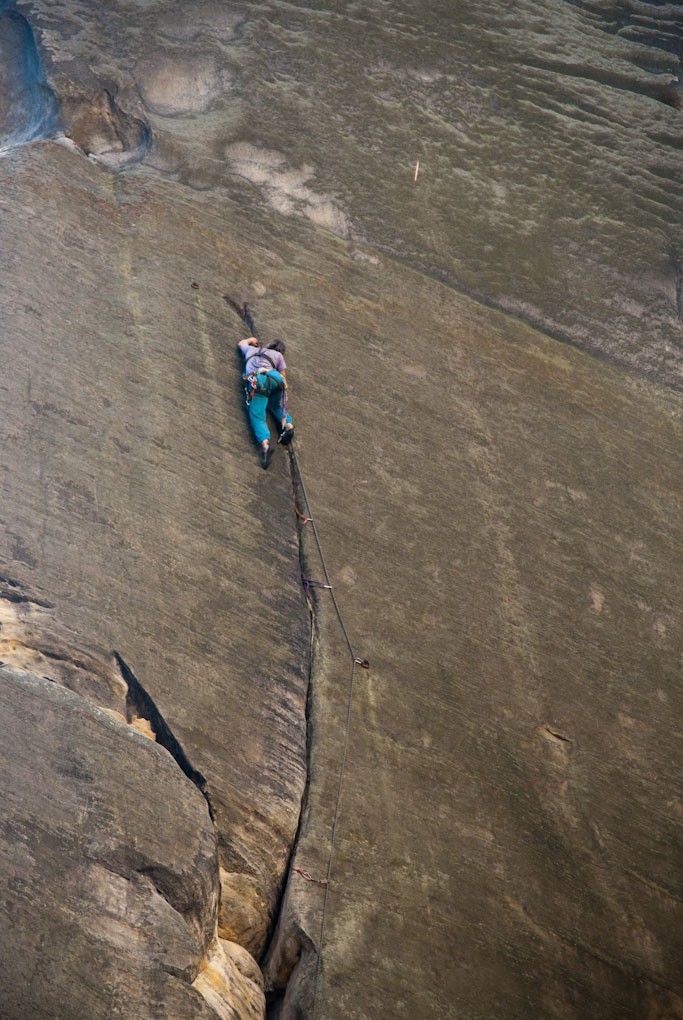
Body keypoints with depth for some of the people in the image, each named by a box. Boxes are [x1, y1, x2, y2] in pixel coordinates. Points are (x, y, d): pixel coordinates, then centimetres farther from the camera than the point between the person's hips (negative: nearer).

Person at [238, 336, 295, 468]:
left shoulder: (251, 349, 37)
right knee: (276, 406, 27)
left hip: (257, 380, -1)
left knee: (257, 416, -11)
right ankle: (288, 424, -2)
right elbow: (283, 377, 24)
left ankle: (265, 443, -37)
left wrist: (251, 339, 76)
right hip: (275, 378, 1)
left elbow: (241, 343, 59)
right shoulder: (278, 355, 31)